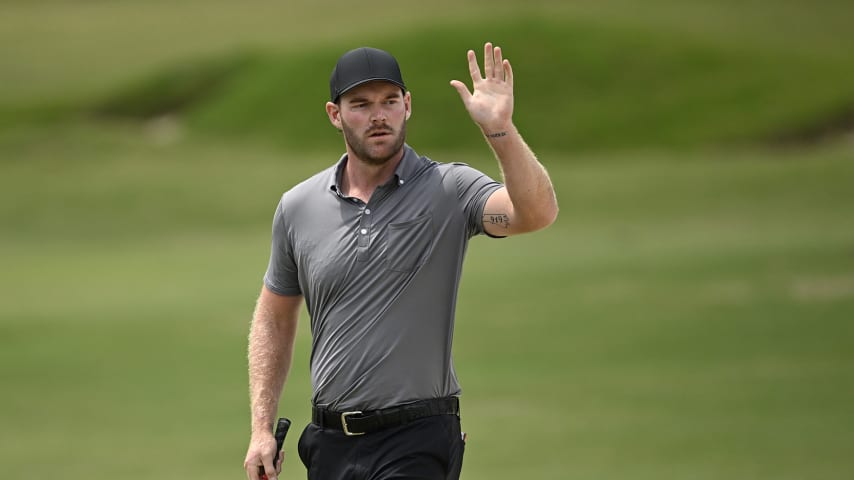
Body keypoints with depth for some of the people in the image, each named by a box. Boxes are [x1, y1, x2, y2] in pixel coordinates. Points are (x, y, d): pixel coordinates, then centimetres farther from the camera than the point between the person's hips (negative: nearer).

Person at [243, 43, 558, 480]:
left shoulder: (449, 190, -5)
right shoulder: (298, 207, 7)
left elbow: (537, 213, -24)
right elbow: (274, 317, 17)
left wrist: (500, 129, -38)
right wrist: (262, 429, 10)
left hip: (415, 443, -5)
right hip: (330, 442, 5)